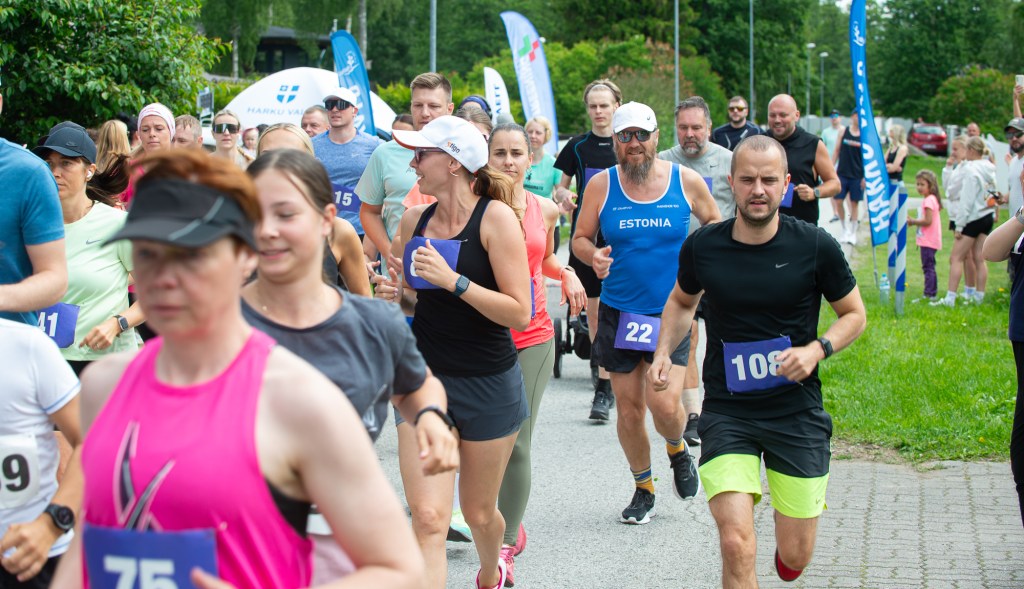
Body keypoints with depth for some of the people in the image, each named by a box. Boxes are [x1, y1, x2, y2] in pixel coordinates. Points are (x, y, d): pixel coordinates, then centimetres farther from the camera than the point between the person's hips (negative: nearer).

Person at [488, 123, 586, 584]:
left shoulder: (545, 209, 6)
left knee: (517, 443, -2)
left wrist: (568, 275, 6)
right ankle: (510, 525, 26)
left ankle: (506, 546, 10)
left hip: (531, 337, 2)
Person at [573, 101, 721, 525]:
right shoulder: (601, 185, -2)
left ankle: (677, 450, 22)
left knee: (664, 403, -14)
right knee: (628, 407, 5)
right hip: (618, 313, 1)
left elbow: (714, 224, 13)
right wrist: (594, 257, -17)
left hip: (672, 313, -1)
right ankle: (644, 487, 27)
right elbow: (580, 238, 5)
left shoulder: (686, 181, -2)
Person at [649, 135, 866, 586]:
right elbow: (682, 301, 18)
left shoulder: (815, 247, -8)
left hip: (797, 412, 0)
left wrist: (816, 350, -14)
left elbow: (854, 315, 5)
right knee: (737, 546, -17)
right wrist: (663, 353, 1)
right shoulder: (702, 247, -3)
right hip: (726, 411, 0)